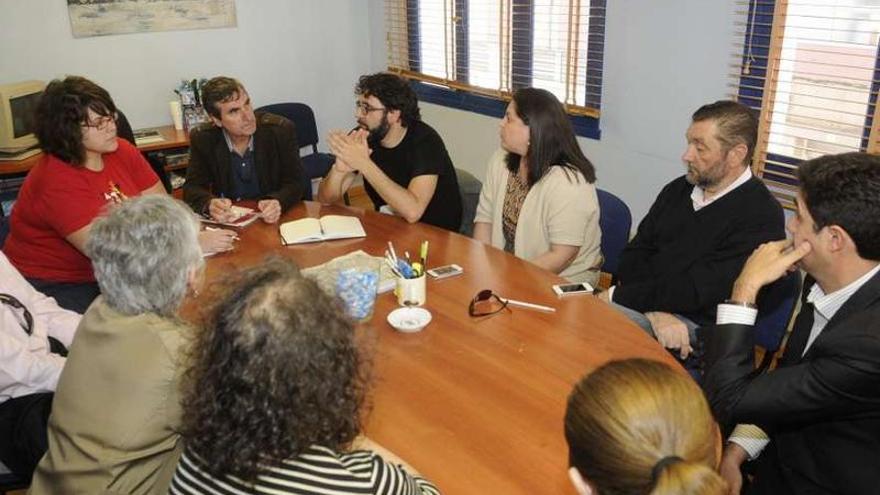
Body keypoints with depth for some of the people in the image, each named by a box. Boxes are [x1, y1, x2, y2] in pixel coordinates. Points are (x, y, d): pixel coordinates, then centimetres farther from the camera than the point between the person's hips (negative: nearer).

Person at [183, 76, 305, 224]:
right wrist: (209, 204, -27)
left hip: (272, 222, -2)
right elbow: (192, 188, -3)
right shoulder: (202, 139, -5)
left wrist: (278, 203, -30)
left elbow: (295, 182, -8)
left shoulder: (281, 130, -9)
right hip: (226, 222, 2)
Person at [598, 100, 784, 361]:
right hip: (646, 308, 6)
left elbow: (697, 289, -17)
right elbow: (635, 254, 5)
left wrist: (617, 296, -13)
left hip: (696, 330, -6)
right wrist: (654, 311, -14)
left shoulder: (761, 217, -10)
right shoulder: (678, 190, 12)